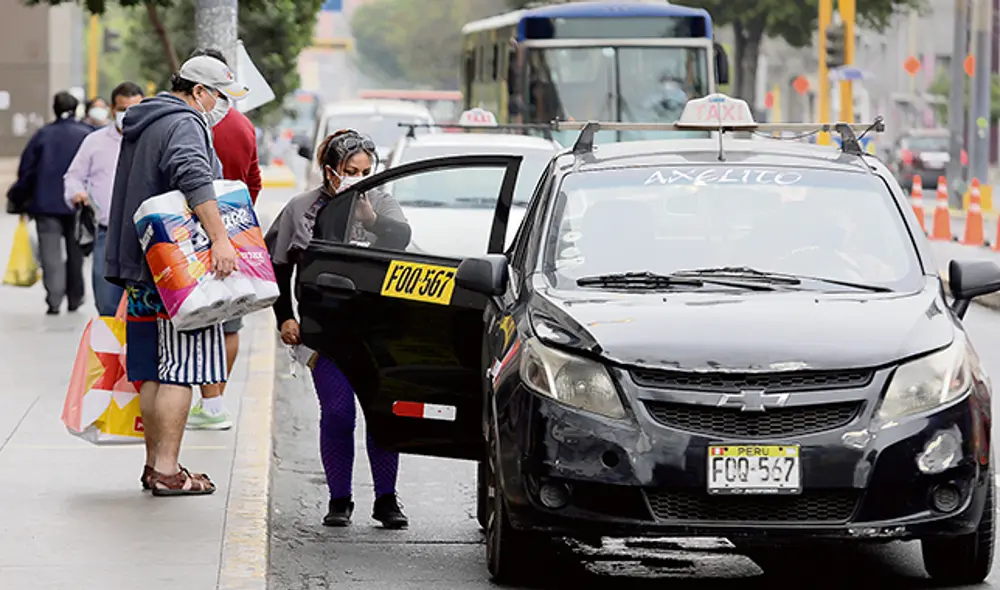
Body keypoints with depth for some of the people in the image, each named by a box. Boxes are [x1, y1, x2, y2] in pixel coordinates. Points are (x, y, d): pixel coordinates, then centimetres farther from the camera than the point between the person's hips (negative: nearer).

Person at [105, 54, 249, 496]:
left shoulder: (141, 125, 22)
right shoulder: (184, 124, -11)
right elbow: (195, 178, -29)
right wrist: (220, 238, -35)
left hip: (140, 267, 10)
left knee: (152, 371, 12)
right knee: (179, 370, -8)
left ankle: (154, 463, 17)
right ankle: (166, 470, -9)